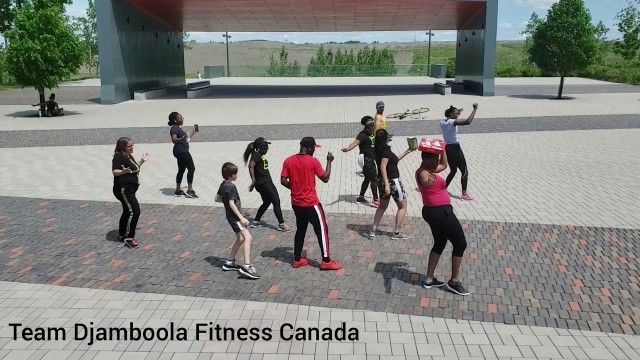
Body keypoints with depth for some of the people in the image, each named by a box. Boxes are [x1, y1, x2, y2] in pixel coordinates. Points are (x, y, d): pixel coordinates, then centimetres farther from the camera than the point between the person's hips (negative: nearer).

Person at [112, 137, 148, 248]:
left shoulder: (129, 156, 12)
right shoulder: (119, 157, -17)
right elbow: (115, 171, -25)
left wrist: (141, 162, 15)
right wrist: (124, 171, -43)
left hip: (129, 189, 11)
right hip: (123, 189, -11)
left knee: (127, 211, 18)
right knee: (134, 211, -16)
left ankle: (122, 235, 31)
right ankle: (129, 237, -11)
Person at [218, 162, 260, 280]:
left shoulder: (223, 185, 9)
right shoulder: (231, 187, -19)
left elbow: (217, 198, 19)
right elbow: (231, 204, -25)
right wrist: (242, 218, -27)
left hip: (231, 216, 10)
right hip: (234, 217, -10)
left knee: (240, 239, 20)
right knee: (248, 237, -20)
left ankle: (229, 262, 28)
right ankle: (247, 266, -29)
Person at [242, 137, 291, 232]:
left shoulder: (261, 155, 15)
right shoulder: (256, 155, -13)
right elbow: (251, 166, -28)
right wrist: (253, 180, -29)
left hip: (266, 182, 10)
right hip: (263, 183, -10)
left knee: (266, 202, 21)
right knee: (276, 202, -7)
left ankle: (256, 221, 30)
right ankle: (281, 224, -5)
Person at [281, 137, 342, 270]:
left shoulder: (288, 161, 0)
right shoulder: (313, 161, -13)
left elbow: (283, 181, 0)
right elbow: (325, 178, -8)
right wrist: (329, 161, 2)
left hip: (296, 203, 6)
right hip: (311, 203, -6)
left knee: (300, 230, 19)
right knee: (322, 230, 3)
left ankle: (297, 259, 23)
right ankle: (326, 261, 5)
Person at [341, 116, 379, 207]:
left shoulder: (372, 133, 8)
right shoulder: (362, 135, -18)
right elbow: (356, 142, -36)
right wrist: (348, 149, -54)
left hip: (372, 159, 9)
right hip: (366, 159, -9)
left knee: (367, 179, 17)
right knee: (374, 179, -8)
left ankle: (361, 198, 29)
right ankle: (375, 200, -2)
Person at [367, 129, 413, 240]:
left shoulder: (378, 149, 7)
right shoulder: (386, 149, -18)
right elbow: (383, 167, -27)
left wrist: (406, 152, 22)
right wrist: (387, 184, -30)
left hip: (382, 181, 8)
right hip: (392, 181, -8)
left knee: (383, 206, 22)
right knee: (403, 206, 8)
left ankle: (373, 230, 17)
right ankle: (397, 232, 7)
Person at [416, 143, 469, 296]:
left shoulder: (428, 170, 10)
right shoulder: (423, 173, -22)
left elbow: (444, 165, 25)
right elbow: (425, 181, -47)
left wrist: (443, 149, 14)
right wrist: (429, 181, -68)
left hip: (433, 212, 10)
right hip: (441, 212, -10)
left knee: (439, 244, 20)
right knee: (460, 244, 3)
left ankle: (429, 279, 24)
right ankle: (454, 281, 12)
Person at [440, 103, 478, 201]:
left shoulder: (442, 122, 6)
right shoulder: (453, 122, -18)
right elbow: (467, 122, -32)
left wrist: (457, 113, 28)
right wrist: (475, 109, -25)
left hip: (447, 148, 8)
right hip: (455, 148, -8)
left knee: (453, 171, 23)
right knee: (465, 171, 3)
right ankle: (464, 194, 4)